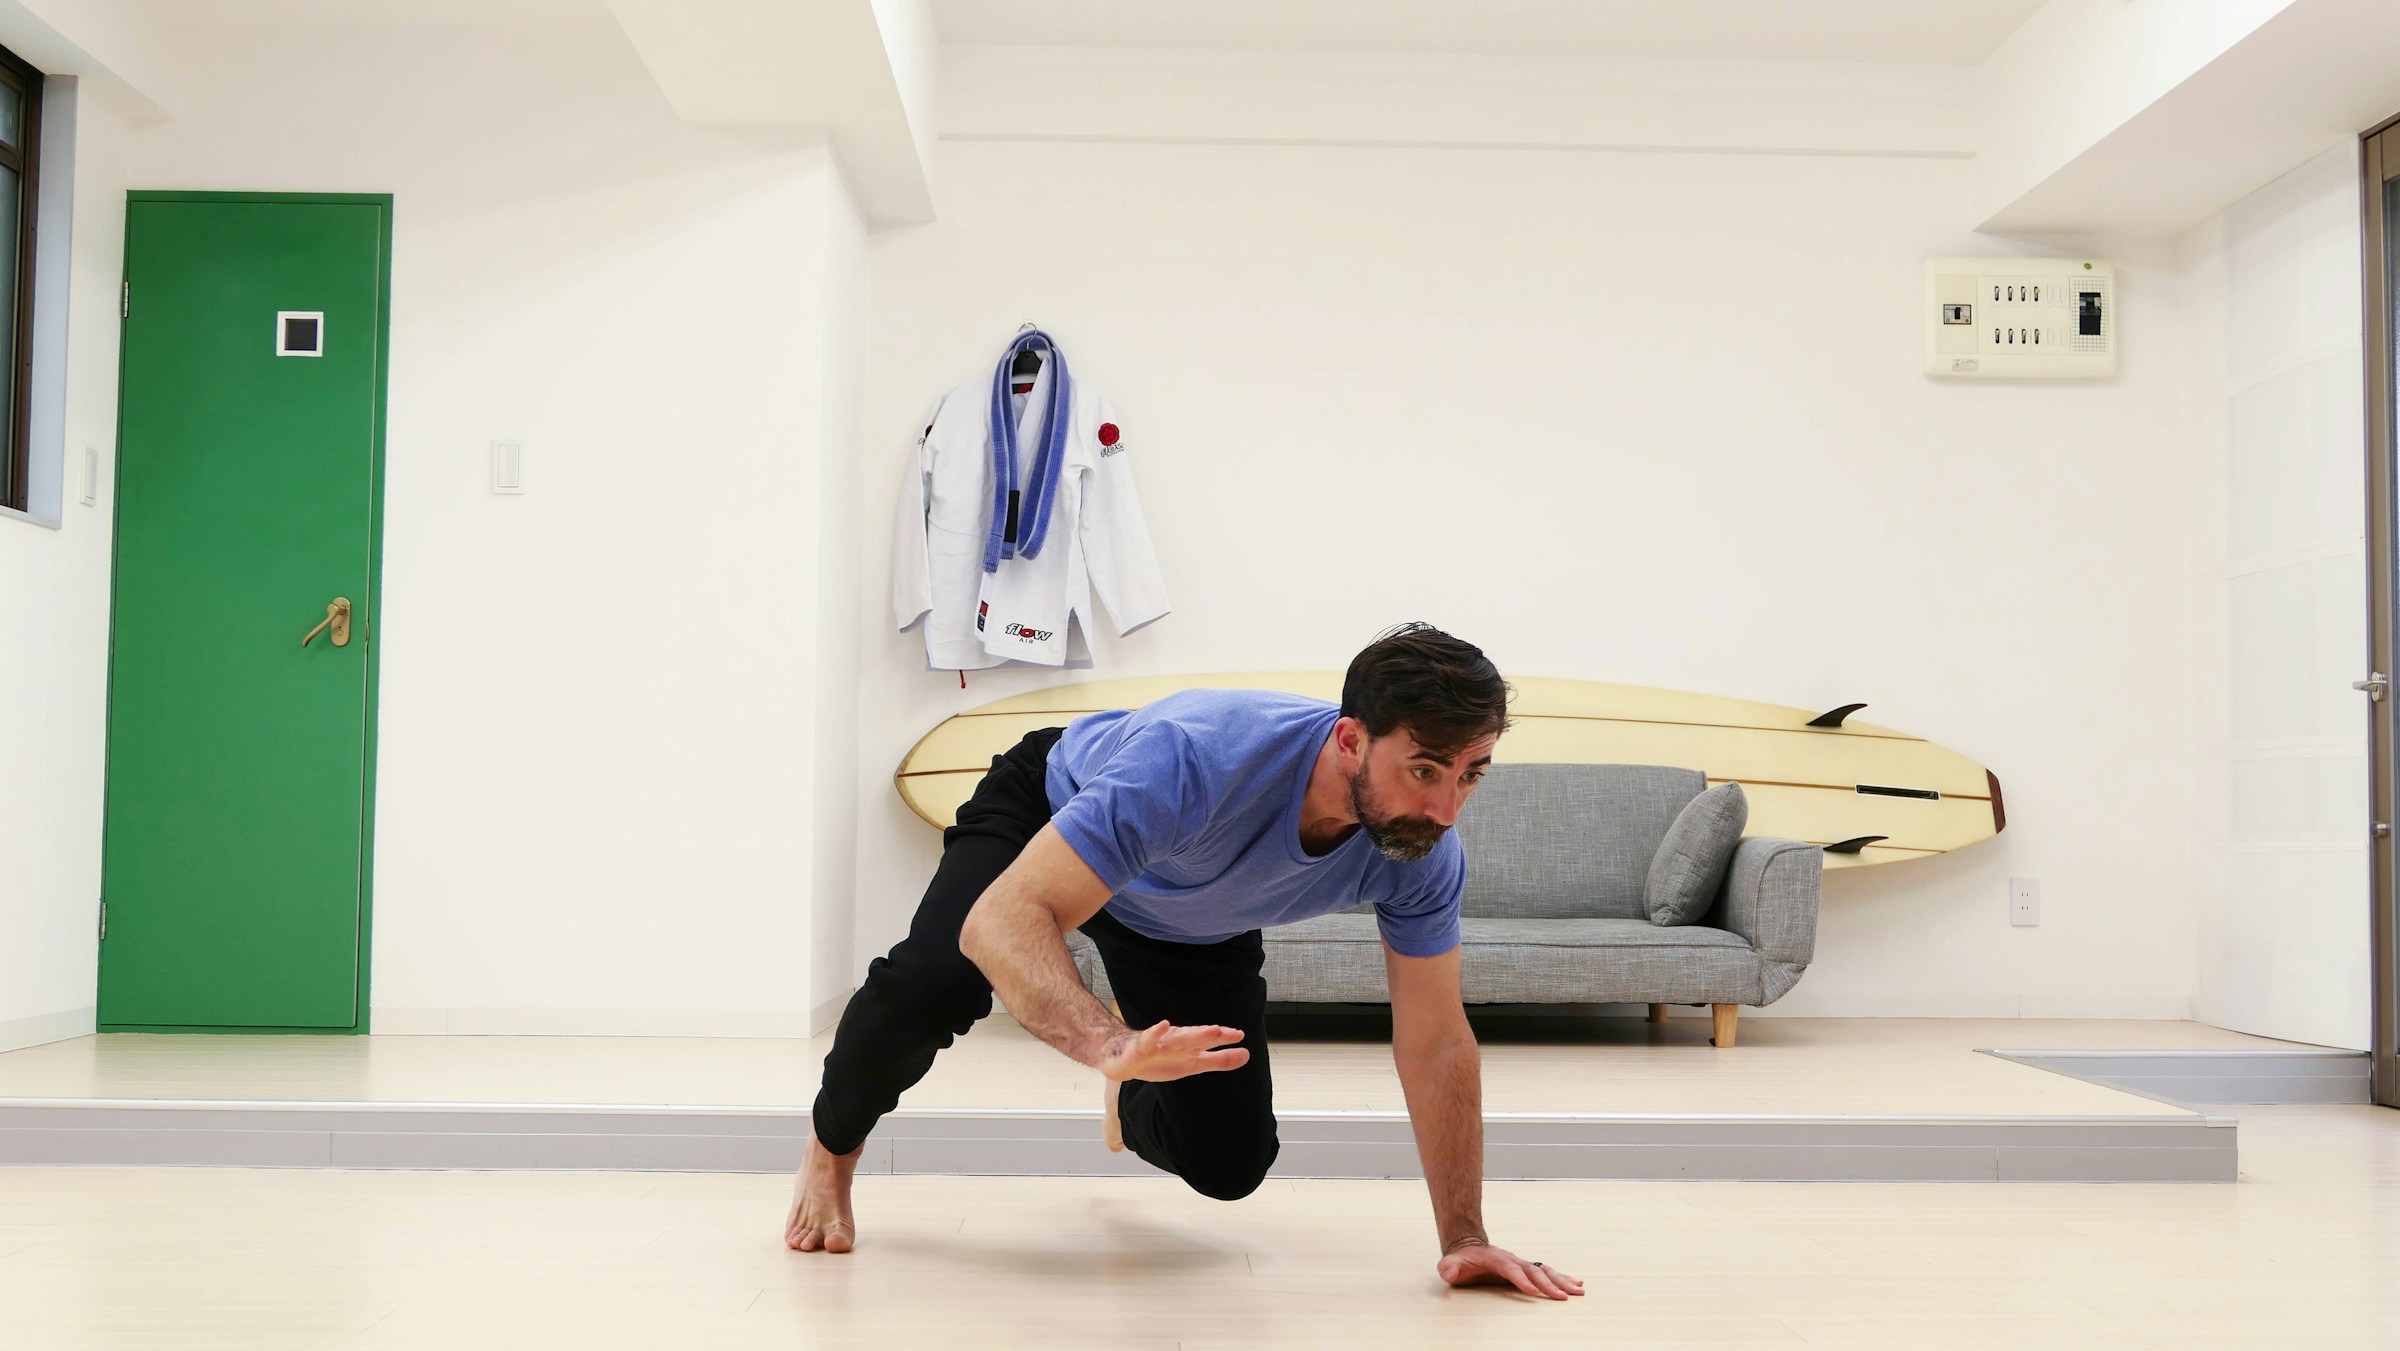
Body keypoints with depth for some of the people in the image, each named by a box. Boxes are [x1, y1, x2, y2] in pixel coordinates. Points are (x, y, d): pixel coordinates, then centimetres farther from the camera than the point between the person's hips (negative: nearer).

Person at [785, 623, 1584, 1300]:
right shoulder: (1197, 760, -46)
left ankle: (1132, 1108, 38)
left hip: (1200, 926, 4)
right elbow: (1002, 919, -51)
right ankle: (830, 1151, 2)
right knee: (932, 983, -33)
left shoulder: (1424, 856, -31)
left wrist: (1464, 1239, -20)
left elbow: (1437, 1043, -19)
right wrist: (1112, 1045, -67)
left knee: (1228, 1163, -2)